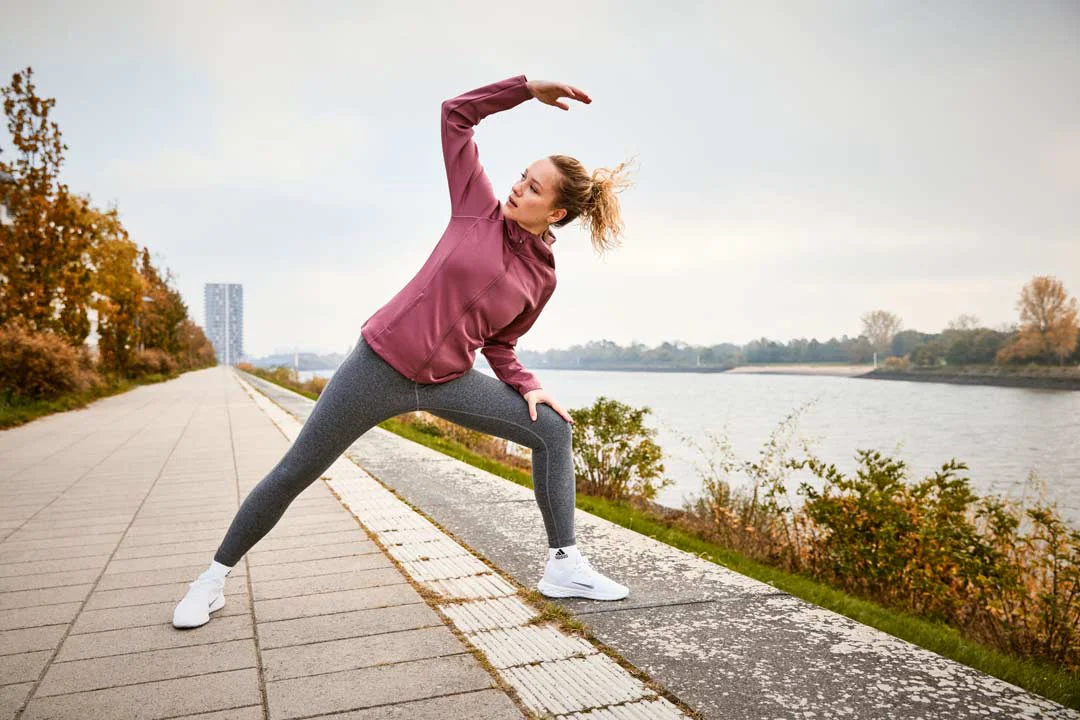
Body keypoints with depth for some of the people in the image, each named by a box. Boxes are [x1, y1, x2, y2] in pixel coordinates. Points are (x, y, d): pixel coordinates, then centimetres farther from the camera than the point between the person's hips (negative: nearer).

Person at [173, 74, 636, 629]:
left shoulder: (543, 277, 0)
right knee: (295, 472, 4)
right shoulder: (479, 208, -6)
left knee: (552, 429, -8)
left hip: (449, 382, 3)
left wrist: (528, 388, -4)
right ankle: (215, 575, 26)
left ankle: (564, 566, 2)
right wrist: (527, 87, -6)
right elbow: (455, 113, 0)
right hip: (380, 363, -3)